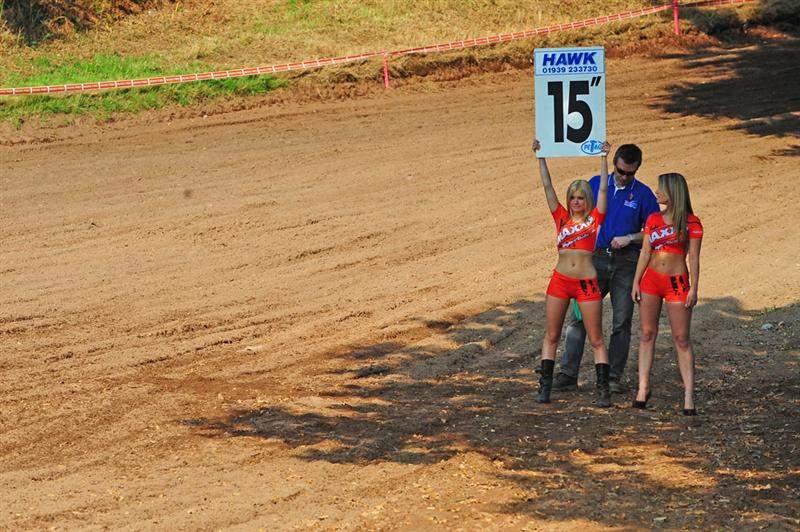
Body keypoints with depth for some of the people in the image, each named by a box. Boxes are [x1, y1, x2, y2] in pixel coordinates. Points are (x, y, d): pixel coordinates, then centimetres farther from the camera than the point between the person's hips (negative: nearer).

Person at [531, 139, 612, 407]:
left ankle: (603, 390, 0)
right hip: (560, 281, 2)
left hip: (587, 283, -2)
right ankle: (545, 387, 9)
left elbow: (603, 189, -1)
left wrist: (603, 158, -5)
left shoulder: (594, 219, 4)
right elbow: (547, 187, 6)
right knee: (551, 336, 5)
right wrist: (540, 157, 3)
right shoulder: (562, 218, 8)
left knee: (596, 339, 0)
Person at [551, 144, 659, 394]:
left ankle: (614, 377, 9)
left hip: (626, 262, -1)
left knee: (621, 321, 2)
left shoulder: (643, 194, 1)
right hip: (596, 258, 1)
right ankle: (567, 374, -2)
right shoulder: (595, 184, 5)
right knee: (578, 317, -4)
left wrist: (629, 238, -11)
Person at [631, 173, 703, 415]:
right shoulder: (653, 219, 8)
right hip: (651, 279, 4)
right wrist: (636, 282, 4)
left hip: (677, 282, -4)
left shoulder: (691, 222, -4)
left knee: (681, 338, -4)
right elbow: (645, 253, 10)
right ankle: (643, 387, 7)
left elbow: (694, 258, -4)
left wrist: (693, 288, -9)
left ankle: (689, 393, -5)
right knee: (647, 334, 4)